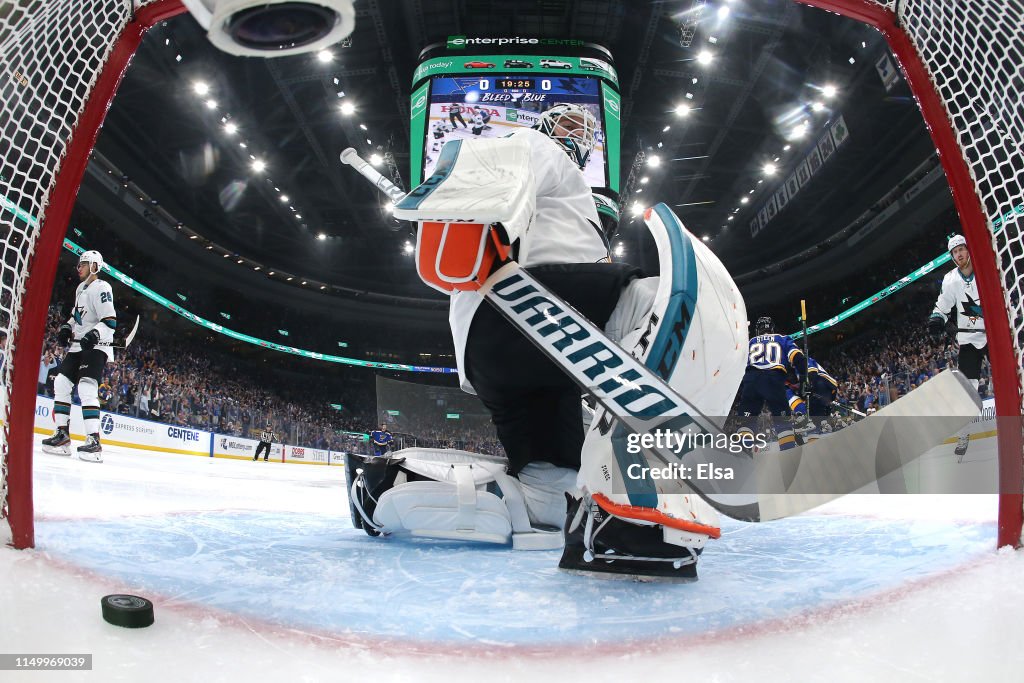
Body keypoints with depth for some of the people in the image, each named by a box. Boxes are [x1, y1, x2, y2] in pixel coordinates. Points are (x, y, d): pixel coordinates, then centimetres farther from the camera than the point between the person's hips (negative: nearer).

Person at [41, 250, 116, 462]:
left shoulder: (101, 288, -12)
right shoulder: (81, 288, 18)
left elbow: (110, 321, -20)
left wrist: (94, 335, -33)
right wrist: (66, 328, 12)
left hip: (96, 347, -10)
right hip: (78, 346, 10)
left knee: (87, 388, -21)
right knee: (61, 383, 5)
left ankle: (94, 441, -26)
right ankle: (62, 435, 11)